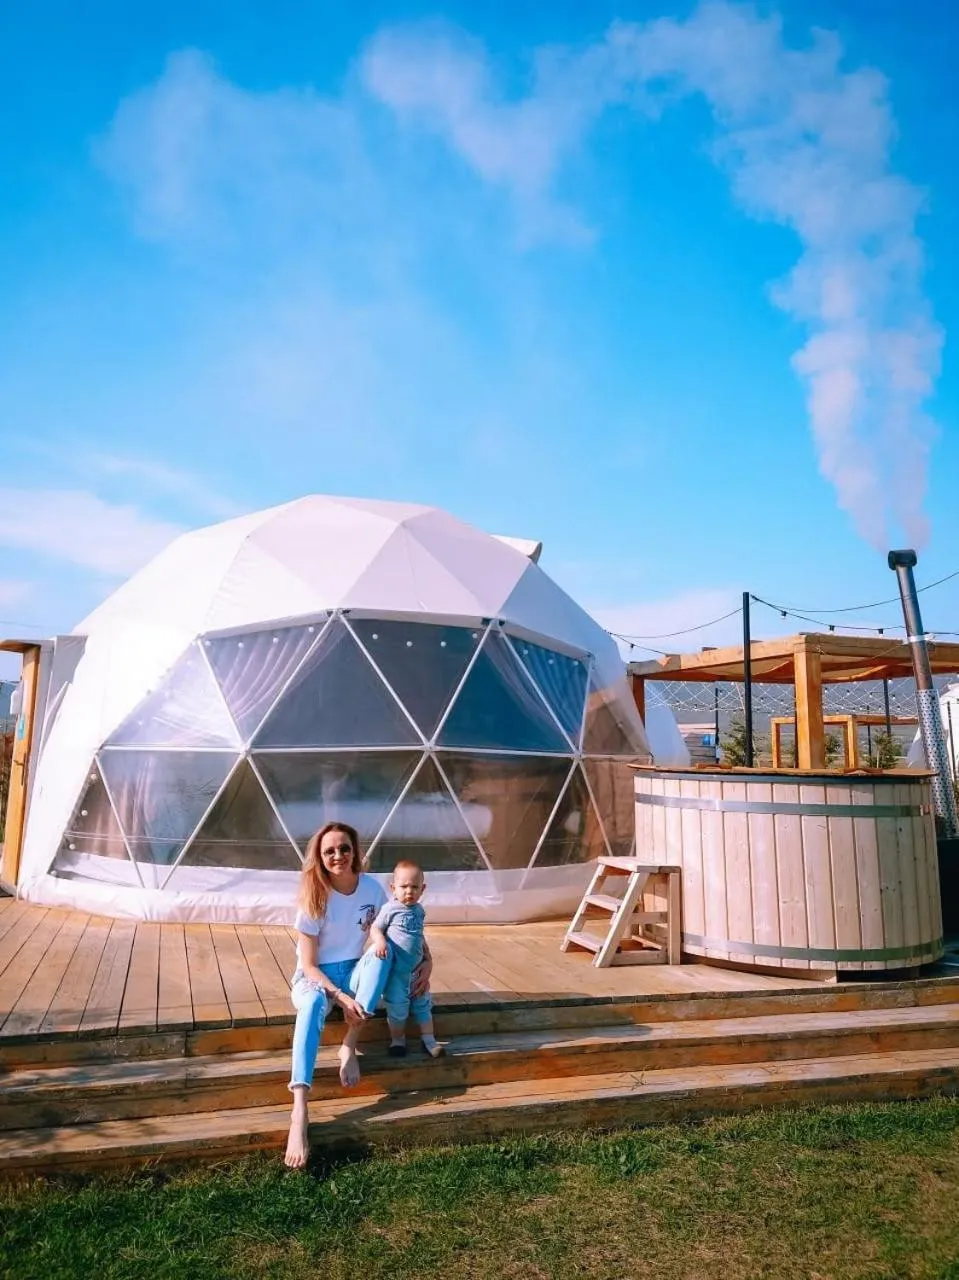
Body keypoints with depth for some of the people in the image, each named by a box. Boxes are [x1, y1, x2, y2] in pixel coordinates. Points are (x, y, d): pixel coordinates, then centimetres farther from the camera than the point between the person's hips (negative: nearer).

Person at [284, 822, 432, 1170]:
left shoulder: (372, 887, -8)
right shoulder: (315, 898, -16)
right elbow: (308, 965, -15)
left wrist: (426, 959, -12)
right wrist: (342, 997, -29)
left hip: (352, 972, 3)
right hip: (314, 978, -3)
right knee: (313, 1005, -39)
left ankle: (349, 1045, -24)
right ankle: (299, 1110, -50)